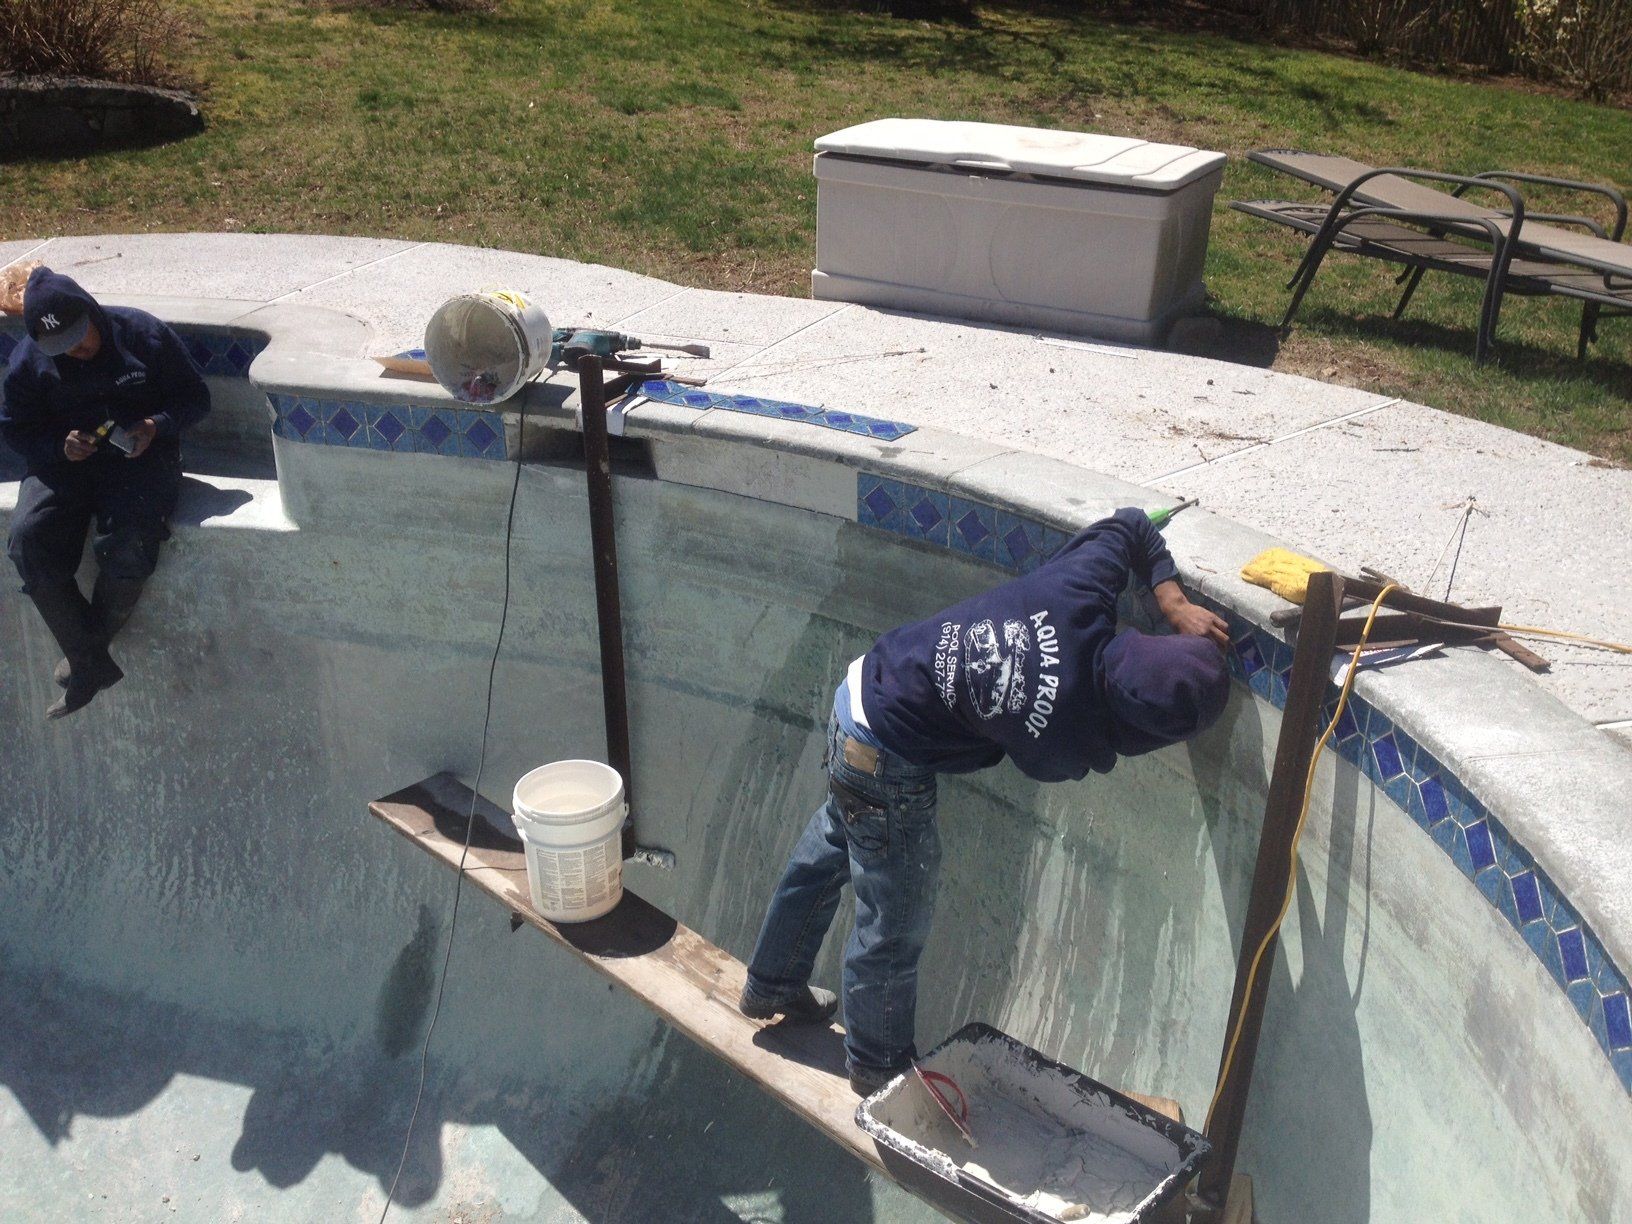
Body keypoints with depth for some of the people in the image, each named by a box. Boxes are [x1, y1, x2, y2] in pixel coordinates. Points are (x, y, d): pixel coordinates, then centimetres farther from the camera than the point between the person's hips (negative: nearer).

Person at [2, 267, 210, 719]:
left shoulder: (143, 334, -5)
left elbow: (195, 397, 1)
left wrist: (157, 427, -19)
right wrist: (58, 445, -13)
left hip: (139, 457, -3)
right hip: (63, 462, 3)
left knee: (127, 546, -31)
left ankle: (87, 651, -3)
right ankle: (92, 664, -16)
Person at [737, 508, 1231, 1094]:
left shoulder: (1080, 587, -20)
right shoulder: (1061, 747, -29)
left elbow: (1129, 525, 2)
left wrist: (1174, 601, -3)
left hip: (863, 683, 9)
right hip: (887, 766, -8)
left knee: (826, 851, 30)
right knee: (895, 924, 14)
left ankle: (772, 985, 54)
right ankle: (879, 1065, 40)